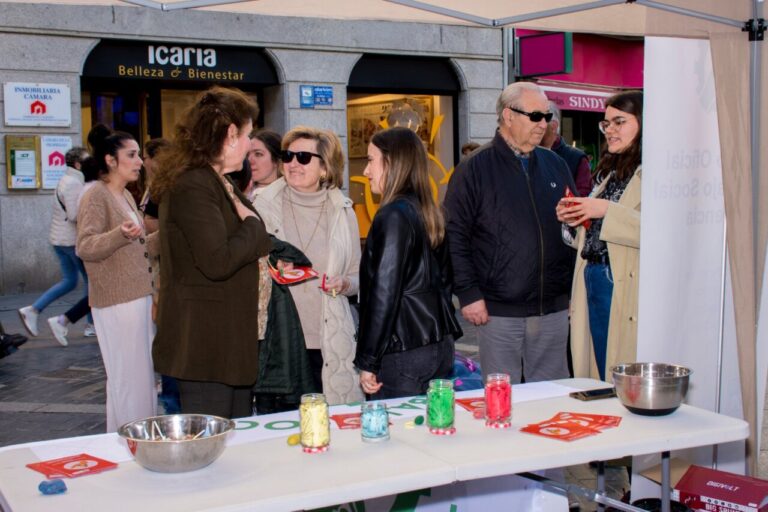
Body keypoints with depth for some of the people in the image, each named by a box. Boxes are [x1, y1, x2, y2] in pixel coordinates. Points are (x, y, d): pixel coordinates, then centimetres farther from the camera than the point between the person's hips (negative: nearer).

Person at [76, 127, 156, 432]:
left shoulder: (126, 196, 16)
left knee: (144, 374, 14)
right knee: (127, 377, -5)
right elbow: (85, 247, -21)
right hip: (117, 301, -9)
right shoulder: (97, 195, -11)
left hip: (140, 295, 9)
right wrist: (121, 235, -36)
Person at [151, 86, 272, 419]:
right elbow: (217, 261, -25)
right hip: (204, 343, -10)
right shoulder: (192, 186, -18)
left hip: (231, 338, 10)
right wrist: (253, 226, -11)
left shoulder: (220, 184, 17)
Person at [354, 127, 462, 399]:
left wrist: (367, 361, -13)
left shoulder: (393, 216, -14)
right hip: (441, 347, 8)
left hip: (403, 355, -8)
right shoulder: (429, 212, 11)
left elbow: (384, 294, -17)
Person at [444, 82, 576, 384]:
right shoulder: (475, 169, -2)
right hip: (498, 312, -4)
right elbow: (454, 236, -6)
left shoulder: (555, 165, 12)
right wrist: (468, 294, -11)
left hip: (554, 310, 4)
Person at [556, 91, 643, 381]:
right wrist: (575, 219, 5)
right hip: (592, 281, 9)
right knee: (599, 387, 13)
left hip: (626, 289, -8)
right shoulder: (610, 171, 19)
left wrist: (607, 211, -21)